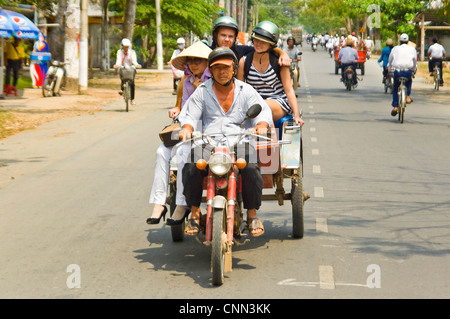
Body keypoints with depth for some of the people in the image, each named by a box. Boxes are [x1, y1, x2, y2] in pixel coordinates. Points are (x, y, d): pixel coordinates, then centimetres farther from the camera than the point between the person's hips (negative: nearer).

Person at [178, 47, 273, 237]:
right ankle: (194, 212, -12)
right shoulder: (202, 91, 17)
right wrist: (187, 127, -13)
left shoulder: (246, 91, 16)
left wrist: (261, 125, -16)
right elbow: (189, 115, 11)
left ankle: (252, 214, -13)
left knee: (251, 169, -32)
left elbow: (263, 111, 8)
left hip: (239, 141, -1)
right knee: (191, 167, -30)